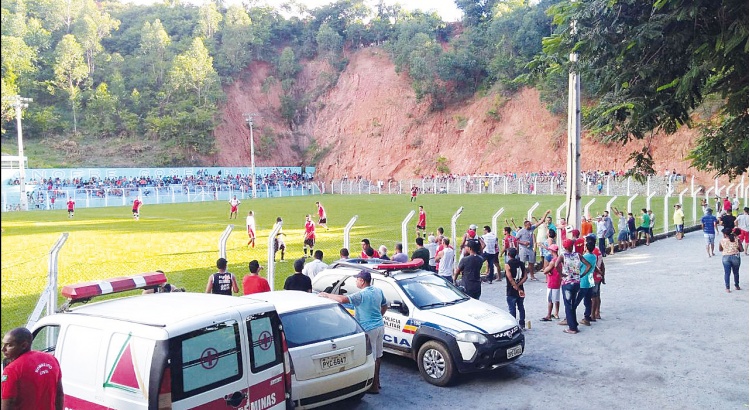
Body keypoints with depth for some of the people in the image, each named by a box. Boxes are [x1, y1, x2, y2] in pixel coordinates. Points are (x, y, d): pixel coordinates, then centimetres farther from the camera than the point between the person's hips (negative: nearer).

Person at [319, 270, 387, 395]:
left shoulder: (361, 295, -21)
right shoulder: (378, 291, 6)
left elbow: (342, 299, -31)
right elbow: (385, 306, 20)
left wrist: (326, 295, -19)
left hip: (369, 329, -9)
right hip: (380, 326, 9)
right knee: (377, 356, 19)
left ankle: (374, 387, 6)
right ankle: (376, 381, 31)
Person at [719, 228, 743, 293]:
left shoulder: (721, 241, -4)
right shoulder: (737, 240, -3)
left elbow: (720, 250, 9)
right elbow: (742, 250, -1)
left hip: (726, 258, -1)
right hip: (735, 257, 1)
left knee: (727, 273, 5)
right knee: (736, 272, 17)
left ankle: (727, 288, 5)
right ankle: (737, 286, 31)